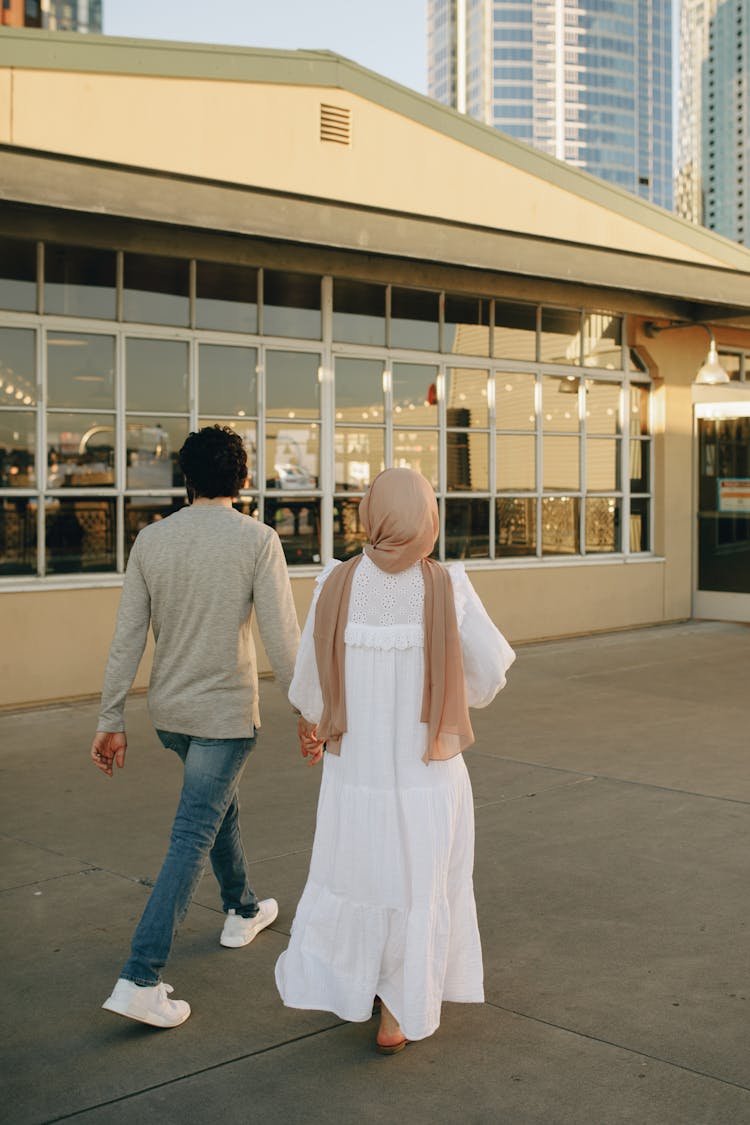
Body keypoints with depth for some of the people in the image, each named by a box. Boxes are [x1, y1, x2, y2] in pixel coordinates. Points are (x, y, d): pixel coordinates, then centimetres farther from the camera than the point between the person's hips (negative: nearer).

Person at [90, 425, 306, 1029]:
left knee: (221, 802, 27)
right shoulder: (258, 540, -12)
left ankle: (243, 911, 45)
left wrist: (111, 720, 5)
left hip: (168, 711, 5)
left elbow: (127, 638, 0)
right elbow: (281, 636, -15)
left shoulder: (151, 539, -1)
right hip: (226, 713, -5)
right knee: (192, 839, -3)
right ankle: (140, 978, -8)